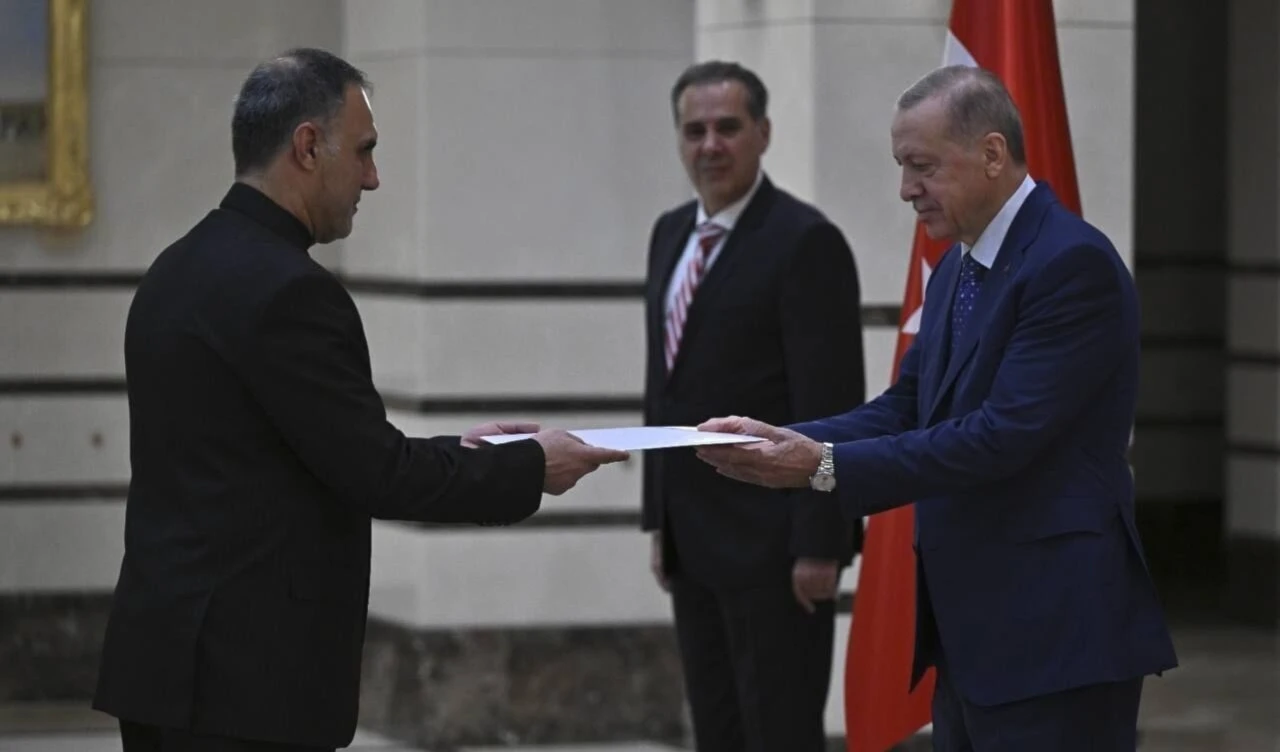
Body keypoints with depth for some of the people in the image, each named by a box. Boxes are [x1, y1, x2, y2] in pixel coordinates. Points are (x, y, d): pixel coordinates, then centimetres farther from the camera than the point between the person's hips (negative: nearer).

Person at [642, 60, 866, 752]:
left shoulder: (805, 241, -13)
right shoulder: (672, 234, 13)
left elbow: (829, 404, -17)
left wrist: (819, 544, -19)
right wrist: (660, 519, 15)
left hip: (774, 540, -8)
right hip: (696, 540, 8)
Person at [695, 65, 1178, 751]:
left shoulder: (1074, 262, -15)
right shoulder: (958, 269, 14)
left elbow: (1004, 435, -22)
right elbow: (906, 408, 12)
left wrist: (826, 465, -21)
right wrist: (784, 440, -4)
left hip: (1052, 632, -9)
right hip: (971, 629, 9)